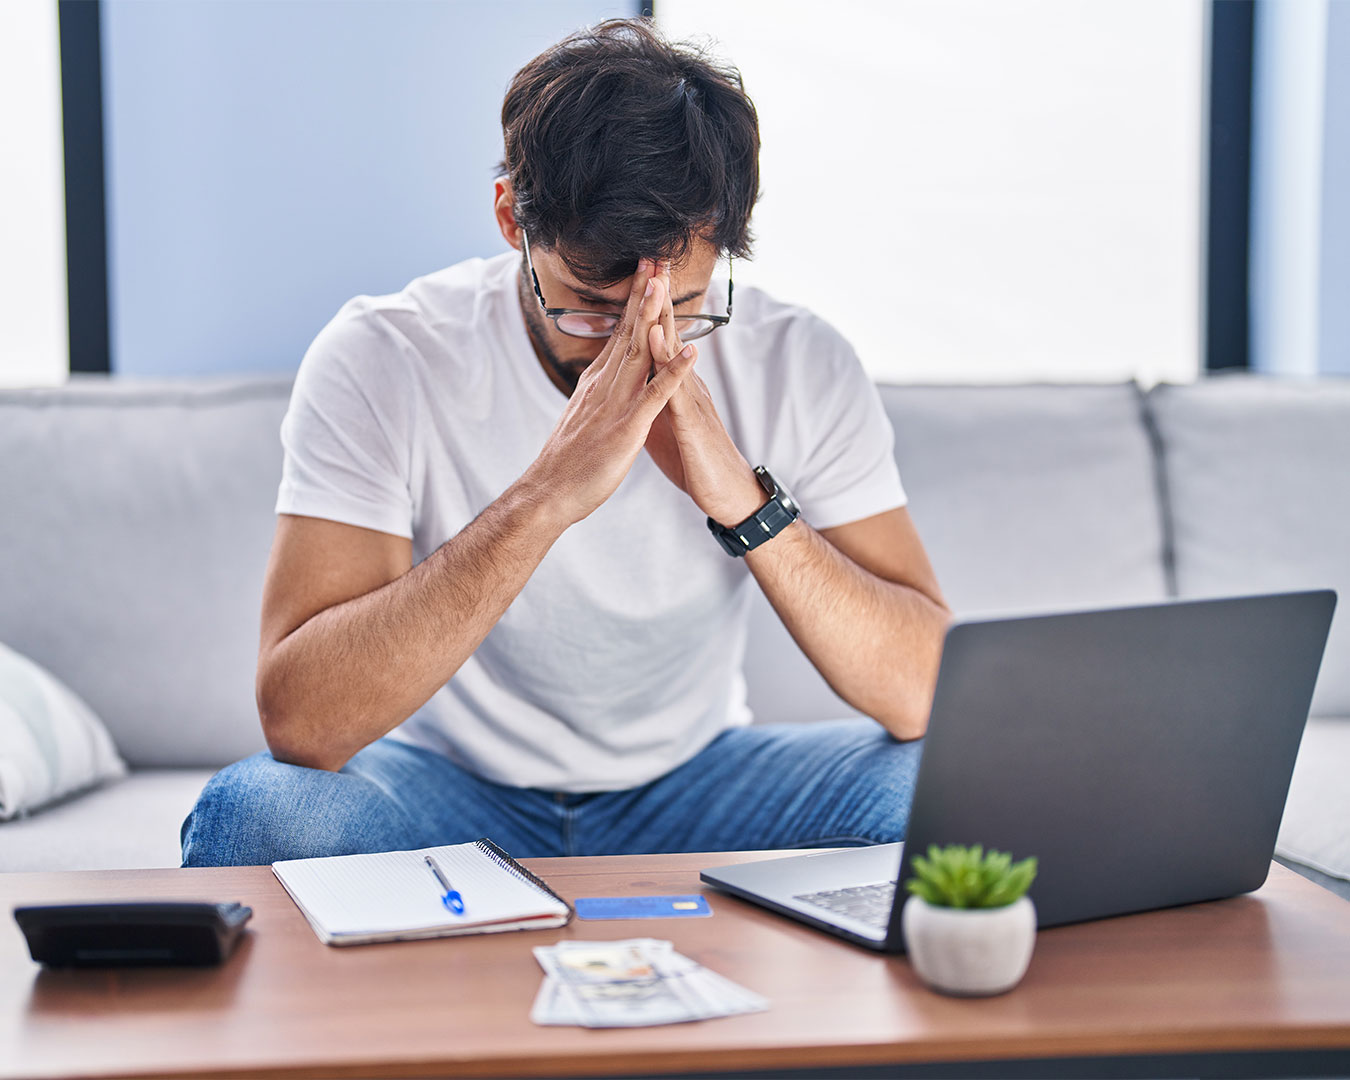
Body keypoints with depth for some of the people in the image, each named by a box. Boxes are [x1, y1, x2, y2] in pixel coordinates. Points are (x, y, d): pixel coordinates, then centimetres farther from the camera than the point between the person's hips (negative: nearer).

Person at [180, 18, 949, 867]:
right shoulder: (381, 362, -19)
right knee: (250, 811, -32)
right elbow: (298, 722, -30)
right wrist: (546, 494, -39)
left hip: (688, 786, 3)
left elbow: (928, 696, -17)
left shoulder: (801, 368, -11)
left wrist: (743, 497, -32)